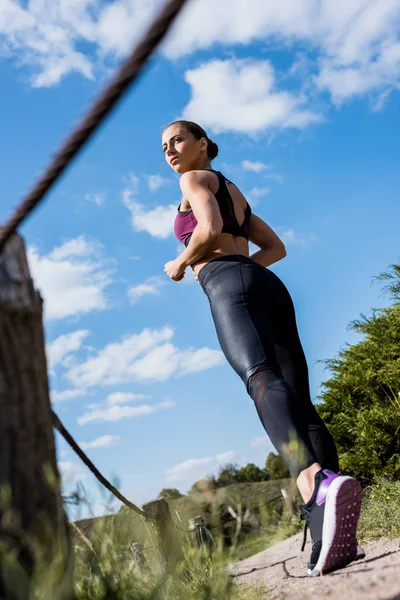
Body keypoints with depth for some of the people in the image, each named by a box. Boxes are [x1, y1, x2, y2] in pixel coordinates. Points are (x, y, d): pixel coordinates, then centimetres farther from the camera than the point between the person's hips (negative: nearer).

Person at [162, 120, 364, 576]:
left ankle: (316, 482, -57)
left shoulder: (195, 179, 12)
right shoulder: (234, 192, 35)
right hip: (269, 285, 8)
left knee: (262, 378, -31)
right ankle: (337, 536, -15)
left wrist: (181, 264, 6)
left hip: (229, 283, -8)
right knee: (299, 400, -6)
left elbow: (210, 228, -9)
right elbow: (276, 247, 32)